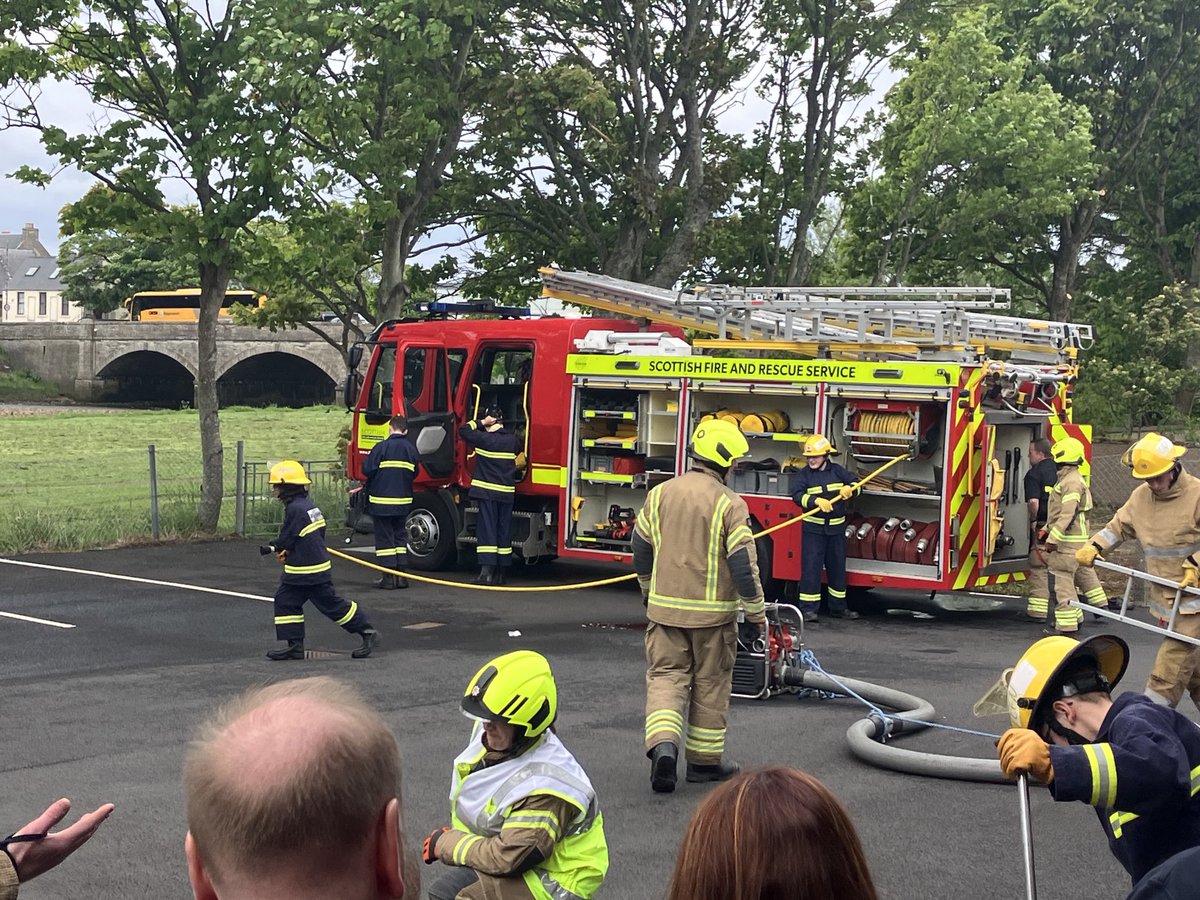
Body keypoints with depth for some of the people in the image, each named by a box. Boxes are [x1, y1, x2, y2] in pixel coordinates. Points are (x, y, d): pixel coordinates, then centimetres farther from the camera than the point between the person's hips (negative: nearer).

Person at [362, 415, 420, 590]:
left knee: (384, 538, 1)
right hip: (403, 500, 4)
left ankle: (388, 577, 0)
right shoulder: (411, 449, 2)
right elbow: (414, 473, 11)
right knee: (400, 536, 15)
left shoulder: (382, 447, -12)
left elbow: (367, 470, -12)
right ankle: (401, 575, 13)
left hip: (381, 501, -4)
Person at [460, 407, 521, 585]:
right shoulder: (512, 440, 6)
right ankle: (500, 574, 14)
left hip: (488, 492, -5)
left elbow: (463, 431, -3)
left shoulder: (485, 439, -10)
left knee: (487, 530, -7)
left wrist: (481, 423, 2)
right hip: (507, 492, 5)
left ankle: (487, 571, -17)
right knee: (504, 531, 9)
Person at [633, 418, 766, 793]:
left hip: (665, 607, 3)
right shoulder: (729, 504, -13)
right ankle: (704, 760, 20)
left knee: (666, 675, 7)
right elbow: (743, 563, -15)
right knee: (710, 684, 11)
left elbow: (641, 548, 11)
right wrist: (756, 610, -3)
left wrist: (649, 590, 27)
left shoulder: (660, 493, 2)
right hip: (712, 612, -3)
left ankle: (663, 745, -16)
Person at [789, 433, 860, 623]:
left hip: (837, 528, 4)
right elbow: (797, 495, -17)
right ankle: (808, 608, -4)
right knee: (811, 567, -7)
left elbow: (855, 484, 7)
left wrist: (849, 489, -17)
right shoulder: (803, 475, -3)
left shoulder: (837, 471, 7)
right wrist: (816, 501, -33)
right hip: (813, 529, -3)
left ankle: (838, 607, 24)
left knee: (837, 567, 12)